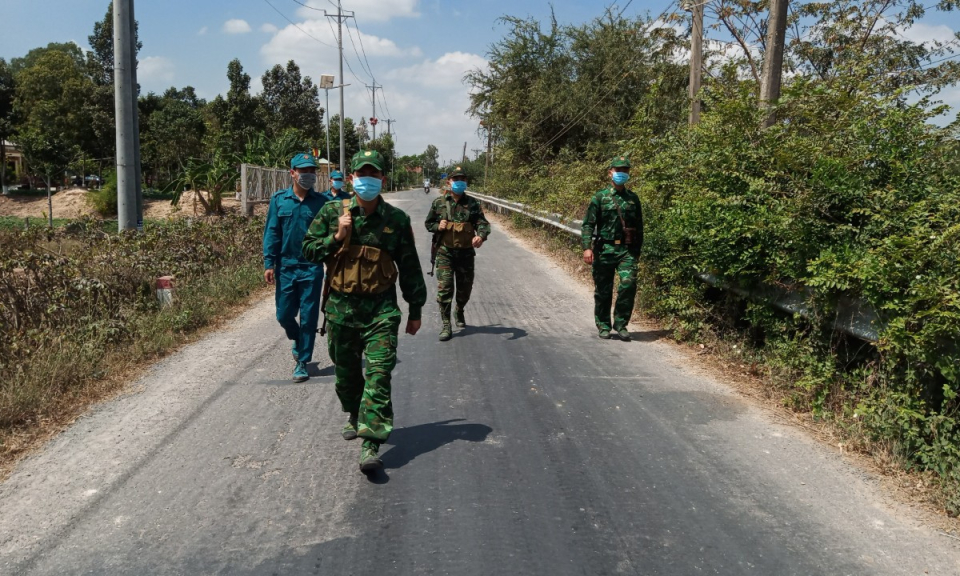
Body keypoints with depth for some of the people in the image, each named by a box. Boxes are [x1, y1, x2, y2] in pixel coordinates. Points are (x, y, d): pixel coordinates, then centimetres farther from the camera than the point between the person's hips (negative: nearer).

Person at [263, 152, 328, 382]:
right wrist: (269, 263, -4)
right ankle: (298, 341, 40)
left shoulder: (320, 202, -1)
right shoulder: (279, 199, 1)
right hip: (286, 267, 1)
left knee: (308, 317, 3)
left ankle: (302, 362, 16)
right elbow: (272, 232, 2)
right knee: (284, 315, 9)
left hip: (312, 268, -1)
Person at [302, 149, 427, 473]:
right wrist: (336, 238, -13)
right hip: (341, 306, 2)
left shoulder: (396, 220, 0)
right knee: (346, 371, 16)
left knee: (379, 373, -11)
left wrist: (415, 310, 8)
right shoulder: (333, 212, 2)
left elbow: (410, 267, 6)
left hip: (381, 308, -2)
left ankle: (371, 444, -12)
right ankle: (355, 417, 42)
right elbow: (308, 250, 5)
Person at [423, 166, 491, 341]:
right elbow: (428, 223, 12)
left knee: (465, 287, 15)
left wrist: (481, 236, -28)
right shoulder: (439, 203, 3)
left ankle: (459, 311, 44)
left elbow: (482, 223, -6)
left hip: (466, 252, 1)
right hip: (445, 252, -1)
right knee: (444, 288, -8)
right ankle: (446, 325, 0)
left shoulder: (473, 203, 1)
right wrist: (437, 226, -11)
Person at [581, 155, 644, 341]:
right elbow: (588, 224, -4)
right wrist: (587, 247, -16)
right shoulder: (600, 197, 1)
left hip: (627, 250, 2)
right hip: (604, 249, -2)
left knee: (629, 284, -14)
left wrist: (637, 250, 15)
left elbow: (639, 226, 17)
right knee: (603, 291, 5)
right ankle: (604, 326, 20)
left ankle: (621, 324, 1)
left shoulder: (633, 198, 11)